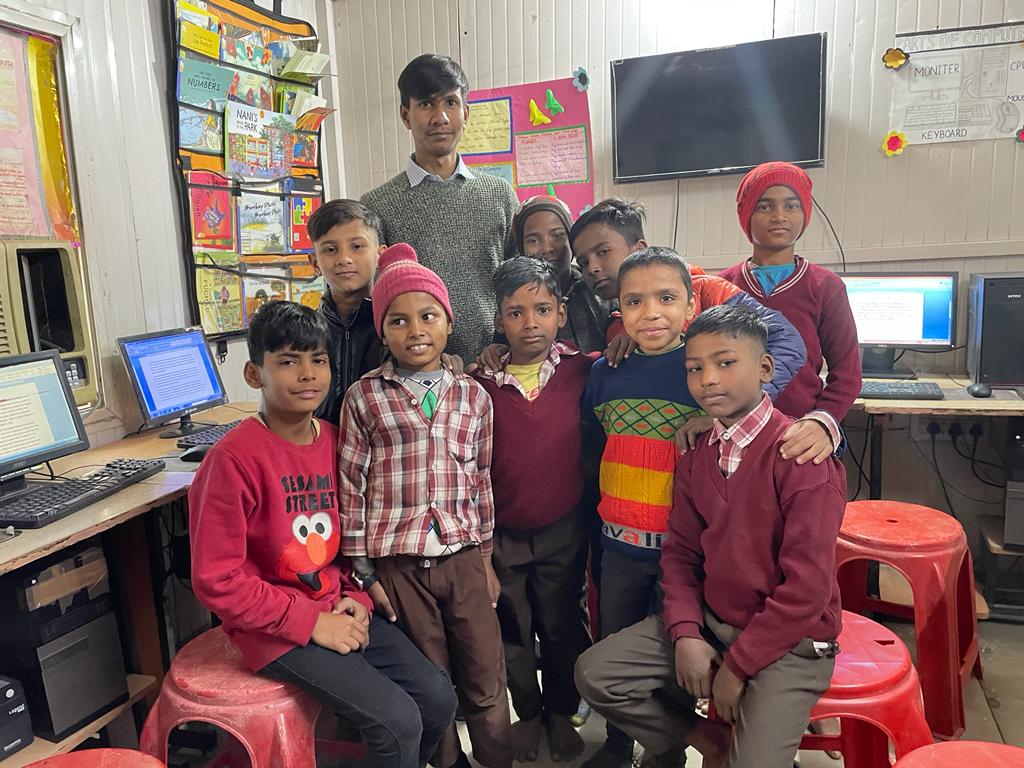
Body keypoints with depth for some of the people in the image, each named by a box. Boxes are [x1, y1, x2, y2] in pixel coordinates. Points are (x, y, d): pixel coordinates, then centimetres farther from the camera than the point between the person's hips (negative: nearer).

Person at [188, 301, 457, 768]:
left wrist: (357, 598, -3)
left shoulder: (334, 440, 1)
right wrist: (312, 623, -17)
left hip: (339, 610, 6)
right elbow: (216, 580, -18)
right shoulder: (233, 459, -19)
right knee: (397, 721, -16)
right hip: (276, 630, -6)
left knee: (439, 698, 0)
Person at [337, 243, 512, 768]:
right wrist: (364, 573, -2)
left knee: (486, 681, 10)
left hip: (463, 556, 2)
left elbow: (481, 481, 9)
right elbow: (351, 487, -3)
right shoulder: (364, 397, -5)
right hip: (398, 562, -2)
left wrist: (486, 557, 12)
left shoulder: (473, 396, 3)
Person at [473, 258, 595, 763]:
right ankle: (528, 713, 41)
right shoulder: (480, 384, -7)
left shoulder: (581, 371, -9)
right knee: (513, 632, 17)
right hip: (501, 536, 1)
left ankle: (561, 712, 41)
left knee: (563, 627, 17)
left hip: (563, 531, 0)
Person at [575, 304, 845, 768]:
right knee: (594, 673, -5)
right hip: (710, 622, 6)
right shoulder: (696, 458, 3)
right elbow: (680, 554, 6)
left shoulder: (802, 457, -19)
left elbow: (807, 587, -21)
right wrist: (685, 634, -10)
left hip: (790, 640, -5)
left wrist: (737, 667, -16)